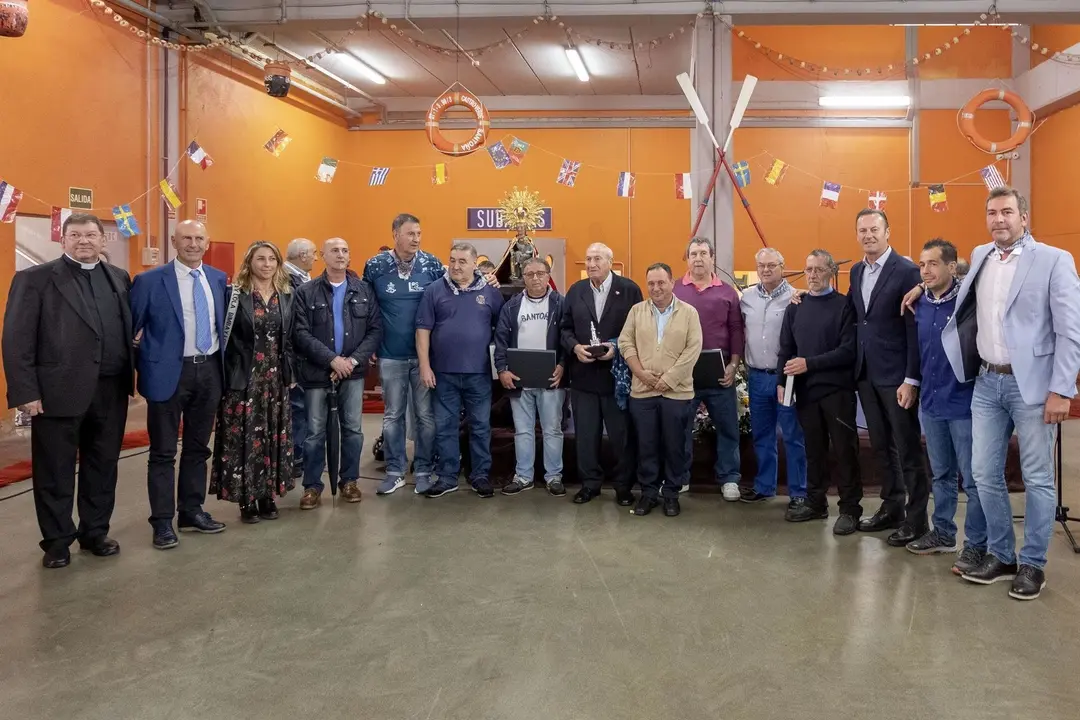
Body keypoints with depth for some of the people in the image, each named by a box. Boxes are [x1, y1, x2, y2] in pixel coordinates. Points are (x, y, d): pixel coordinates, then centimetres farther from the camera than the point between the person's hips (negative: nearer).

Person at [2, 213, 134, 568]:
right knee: (55, 472, 7)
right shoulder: (34, 278, -3)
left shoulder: (119, 278, 10)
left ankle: (95, 532, 29)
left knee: (103, 466, 14)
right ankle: (57, 542, 21)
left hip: (111, 391, 4)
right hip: (59, 391, -4)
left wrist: (130, 376, 0)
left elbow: (129, 329, 11)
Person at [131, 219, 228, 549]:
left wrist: (223, 365, 12)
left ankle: (192, 512, 26)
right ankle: (163, 521, 11)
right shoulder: (149, 281, -7)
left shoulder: (219, 278, 7)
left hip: (209, 370, 5)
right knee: (163, 453, 3)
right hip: (169, 373, -5)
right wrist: (140, 366, -6)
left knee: (198, 448, 14)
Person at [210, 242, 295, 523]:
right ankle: (246, 499, 9)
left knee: (274, 437, 7)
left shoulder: (286, 296, 8)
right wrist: (229, 374, -9)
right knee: (244, 437, -1)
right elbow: (225, 337, -5)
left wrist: (290, 372, 7)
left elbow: (290, 339, 12)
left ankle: (268, 496, 18)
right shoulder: (235, 294, -4)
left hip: (276, 378, 4)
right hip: (244, 377, -4)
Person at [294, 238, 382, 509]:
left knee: (353, 428, 7)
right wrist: (332, 359, -16)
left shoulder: (365, 290, 4)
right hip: (317, 371, -2)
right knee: (315, 432, 4)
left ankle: (349, 480, 22)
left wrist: (353, 360, -11)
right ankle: (312, 486, 15)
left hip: (353, 371, 2)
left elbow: (376, 329, 0)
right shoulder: (306, 292, -2)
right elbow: (301, 334, -8)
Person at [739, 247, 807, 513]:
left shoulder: (794, 298, -9)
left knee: (793, 436, 2)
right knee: (761, 436, 15)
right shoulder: (746, 297, 6)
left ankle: (798, 492, 11)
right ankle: (764, 486, 27)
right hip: (756, 377, 5)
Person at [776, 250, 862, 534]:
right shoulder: (795, 307, 11)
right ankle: (815, 502, 23)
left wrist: (810, 364, -16)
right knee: (814, 448, 12)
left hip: (836, 388, -4)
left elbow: (848, 350, -13)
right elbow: (785, 348, 12)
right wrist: (782, 382, 3)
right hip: (805, 389, 4)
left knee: (844, 449, 1)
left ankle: (850, 508, 8)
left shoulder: (844, 306, -4)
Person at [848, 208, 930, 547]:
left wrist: (911, 380, -17)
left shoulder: (907, 271, -11)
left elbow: (915, 329, -14)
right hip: (866, 373, 7)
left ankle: (916, 518, 11)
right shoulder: (857, 271, 11)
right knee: (881, 446, 15)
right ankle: (891, 507, 27)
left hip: (896, 374, -7)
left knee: (908, 447, 2)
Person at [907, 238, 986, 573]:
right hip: (931, 403, 6)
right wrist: (918, 387, 14)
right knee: (941, 474, 18)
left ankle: (976, 545, 11)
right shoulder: (920, 305, 6)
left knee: (973, 479, 2)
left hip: (963, 404, -6)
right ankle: (943, 532, 30)